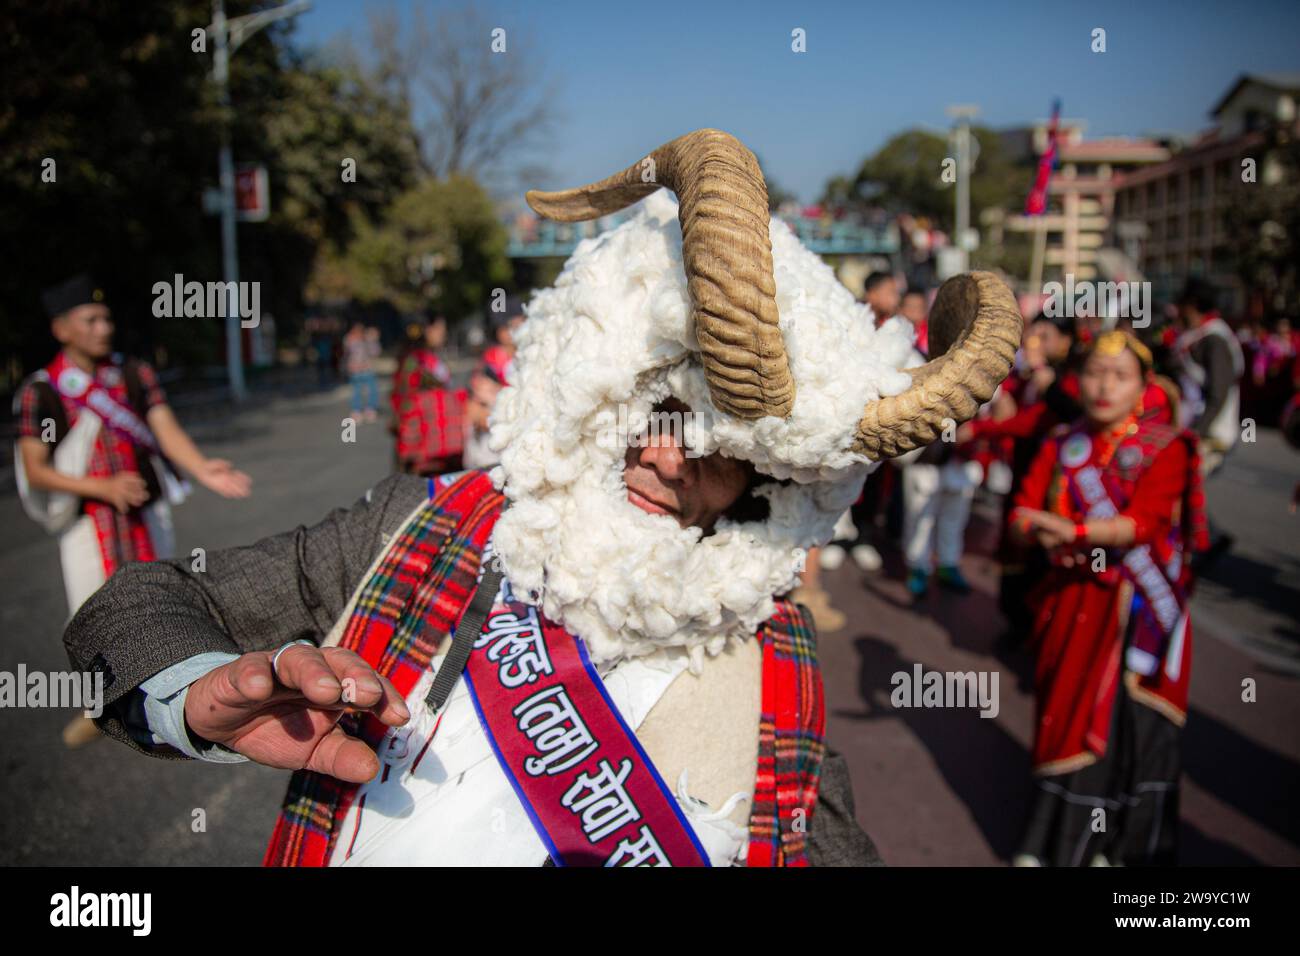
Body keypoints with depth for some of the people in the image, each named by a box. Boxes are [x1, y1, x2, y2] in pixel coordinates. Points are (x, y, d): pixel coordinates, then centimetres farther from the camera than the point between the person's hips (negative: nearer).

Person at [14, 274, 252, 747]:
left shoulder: (134, 374, 1)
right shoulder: (41, 391, -6)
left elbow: (167, 429, -9)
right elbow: (34, 469, -8)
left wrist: (204, 469, -28)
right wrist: (103, 487, -22)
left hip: (145, 514, 2)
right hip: (87, 524, -2)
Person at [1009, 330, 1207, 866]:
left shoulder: (1166, 448, -4)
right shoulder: (1061, 445, 7)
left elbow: (1142, 524, -17)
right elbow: (1024, 512, -1)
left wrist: (1074, 530, -25)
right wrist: (1045, 535, -21)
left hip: (1135, 610, -3)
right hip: (1071, 602, 3)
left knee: (1120, 723, 0)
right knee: (1064, 717, 8)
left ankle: (1111, 847, 19)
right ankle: (1055, 839, 24)